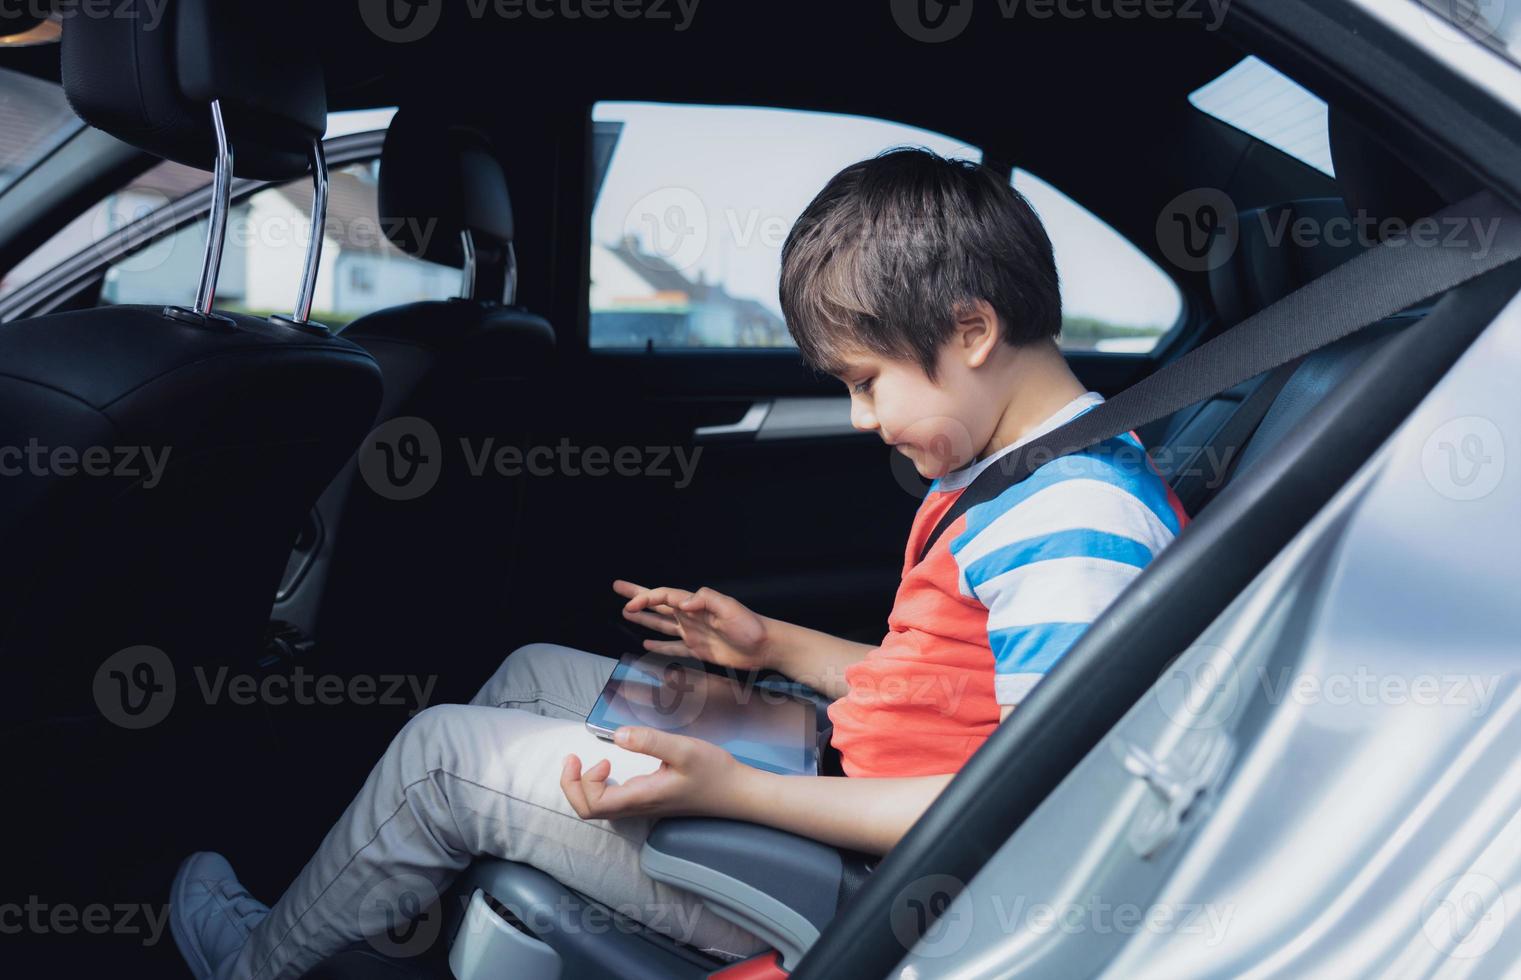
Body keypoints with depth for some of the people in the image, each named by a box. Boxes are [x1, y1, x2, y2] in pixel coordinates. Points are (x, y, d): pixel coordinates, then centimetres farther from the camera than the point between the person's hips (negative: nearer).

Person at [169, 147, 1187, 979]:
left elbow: (1030, 806, -29)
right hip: (844, 769, 10)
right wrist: (774, 644, 9)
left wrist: (731, 790, -29)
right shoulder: (1005, 478, 7)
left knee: (443, 752, -1)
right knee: (534, 675, 21)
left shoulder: (1076, 528, -25)